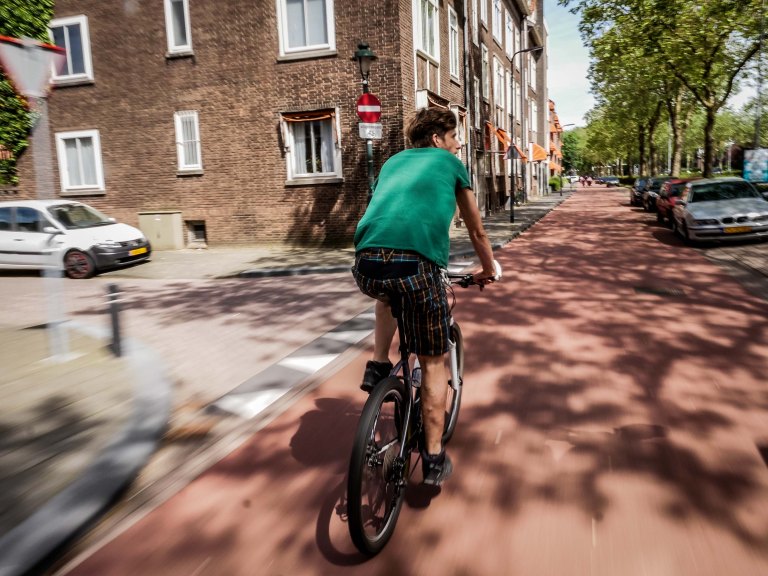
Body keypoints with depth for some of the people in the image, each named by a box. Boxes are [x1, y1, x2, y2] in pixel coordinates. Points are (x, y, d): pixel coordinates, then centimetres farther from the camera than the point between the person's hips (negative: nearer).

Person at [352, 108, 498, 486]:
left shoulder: (393, 162, 31)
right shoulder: (449, 163, 21)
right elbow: (477, 231, 28)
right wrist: (488, 270, 45)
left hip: (366, 266, 4)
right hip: (416, 265, -4)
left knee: (390, 292, 41)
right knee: (433, 363, 14)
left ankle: (377, 366, 27)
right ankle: (434, 459, 22)